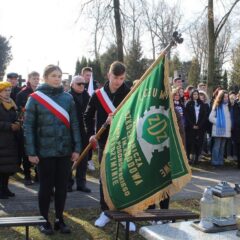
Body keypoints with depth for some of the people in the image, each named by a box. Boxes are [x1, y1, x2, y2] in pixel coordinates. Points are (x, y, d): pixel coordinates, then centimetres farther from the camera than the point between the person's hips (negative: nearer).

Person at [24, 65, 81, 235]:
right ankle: (44, 221, 23)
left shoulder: (68, 97, 3)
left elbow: (74, 124, 4)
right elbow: (28, 126, -5)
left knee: (62, 186, 10)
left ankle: (59, 219, 25)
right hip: (45, 150, -3)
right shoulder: (35, 98, -5)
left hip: (65, 150, 3)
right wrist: (31, 152, -10)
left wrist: (77, 148, 0)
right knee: (46, 186, 8)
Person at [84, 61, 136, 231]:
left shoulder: (130, 94, -4)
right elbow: (88, 115, 10)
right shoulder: (98, 95, 1)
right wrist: (91, 134, -2)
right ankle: (105, 212, 23)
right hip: (105, 142, 2)